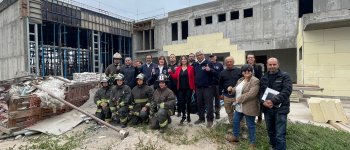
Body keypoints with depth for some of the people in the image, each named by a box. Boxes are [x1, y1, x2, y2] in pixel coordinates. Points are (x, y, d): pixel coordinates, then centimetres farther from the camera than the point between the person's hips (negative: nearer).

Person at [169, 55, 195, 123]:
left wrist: (194, 87, -6)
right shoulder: (178, 68, 9)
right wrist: (171, 73, -11)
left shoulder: (190, 68, 0)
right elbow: (175, 77, 4)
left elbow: (193, 78, -3)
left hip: (188, 88, -3)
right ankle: (183, 116, 22)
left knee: (188, 102, 4)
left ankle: (188, 116, 21)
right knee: (181, 102, 7)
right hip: (181, 88, 3)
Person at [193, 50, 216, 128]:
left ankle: (210, 120, 11)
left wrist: (210, 70, -33)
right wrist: (194, 86, 16)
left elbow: (214, 73, -13)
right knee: (199, 104, 12)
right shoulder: (195, 64, 11)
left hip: (208, 87, -6)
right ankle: (201, 118, 26)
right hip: (198, 88, 6)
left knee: (209, 104, -1)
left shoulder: (208, 63, -6)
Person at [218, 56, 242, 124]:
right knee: (229, 112, 14)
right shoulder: (223, 72, 5)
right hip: (226, 96, 3)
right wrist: (220, 93, 9)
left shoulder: (239, 71, -2)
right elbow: (220, 84, 10)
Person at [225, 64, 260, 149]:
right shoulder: (240, 80, 11)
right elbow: (236, 89, 19)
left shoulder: (255, 81, -16)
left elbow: (251, 94, -25)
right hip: (239, 106, 8)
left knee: (250, 125, 6)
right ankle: (235, 137, 40)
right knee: (235, 121, 19)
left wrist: (240, 99, -19)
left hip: (249, 107, -8)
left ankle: (252, 143, 25)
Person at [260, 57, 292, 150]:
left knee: (280, 135, -4)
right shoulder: (264, 78, 9)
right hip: (267, 109, 5)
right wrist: (263, 102, -14)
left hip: (280, 109, -4)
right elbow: (260, 92, 5)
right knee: (270, 132, 19)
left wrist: (273, 101, -23)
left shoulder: (285, 76, -3)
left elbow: (287, 91, -15)